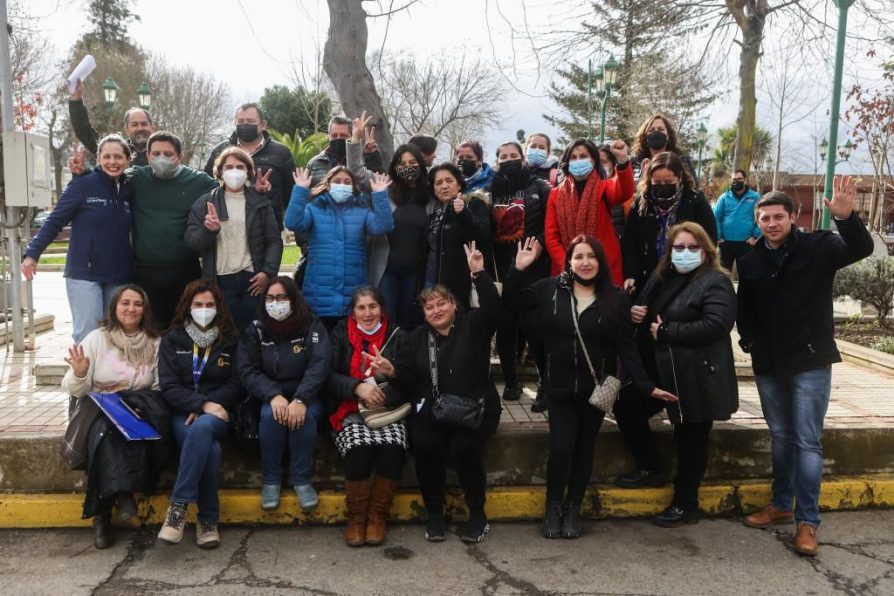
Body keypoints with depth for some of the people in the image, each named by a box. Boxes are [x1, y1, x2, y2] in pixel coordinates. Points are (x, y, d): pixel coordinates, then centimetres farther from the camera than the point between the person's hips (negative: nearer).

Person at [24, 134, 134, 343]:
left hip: (120, 276, 4)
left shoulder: (130, 189, 8)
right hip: (84, 274, -4)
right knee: (88, 335, -8)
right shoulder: (84, 184, -5)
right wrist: (32, 253, -12)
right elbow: (55, 221, -5)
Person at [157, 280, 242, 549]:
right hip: (183, 413, 0)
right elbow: (168, 386, -1)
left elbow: (235, 385, 4)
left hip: (217, 414, 0)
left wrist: (208, 408, -13)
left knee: (202, 427, -38)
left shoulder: (231, 340, 10)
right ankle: (208, 519, -24)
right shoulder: (172, 340, 9)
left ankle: (178, 505, -32)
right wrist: (203, 404, -18)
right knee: (210, 449, -33)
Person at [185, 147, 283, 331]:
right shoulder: (204, 203, 7)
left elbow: (274, 241, 4)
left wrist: (268, 272, -9)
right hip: (220, 281, 0)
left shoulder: (260, 203, 8)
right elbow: (191, 241, 2)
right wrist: (208, 230, -18)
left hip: (253, 279, 1)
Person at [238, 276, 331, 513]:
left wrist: (301, 400, -33)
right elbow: (247, 371, -9)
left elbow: (319, 366, -18)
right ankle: (271, 480, -13)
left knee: (305, 416, -32)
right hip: (269, 397, 1)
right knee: (270, 415, -31)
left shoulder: (312, 327, -6)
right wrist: (274, 396, -27)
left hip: (305, 397, -1)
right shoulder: (255, 329, -1)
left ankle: (301, 479, -14)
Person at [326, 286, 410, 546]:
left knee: (393, 448, -30)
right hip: (351, 412, 0)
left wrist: (384, 394, -18)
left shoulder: (397, 335, 9)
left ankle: (377, 516, -10)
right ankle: (356, 517, -10)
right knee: (359, 448, -31)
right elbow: (329, 376, 0)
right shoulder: (341, 334, 10)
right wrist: (357, 388, -17)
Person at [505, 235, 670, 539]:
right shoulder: (550, 289, -5)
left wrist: (647, 385, -10)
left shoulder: (614, 298, -5)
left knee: (584, 449, 10)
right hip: (560, 386, -1)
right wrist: (518, 270, -13)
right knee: (561, 447, -6)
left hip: (596, 387, 1)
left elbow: (626, 348, -5)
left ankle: (573, 508, 28)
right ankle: (553, 507, 18)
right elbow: (511, 304, -1)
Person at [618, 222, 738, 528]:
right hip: (659, 371, 8)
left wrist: (665, 332, -22)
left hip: (697, 377, -8)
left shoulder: (715, 282, -13)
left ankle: (686, 505, 19)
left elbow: (716, 324, -27)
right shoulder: (661, 277, 11)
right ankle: (653, 468, 29)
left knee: (690, 440, 4)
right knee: (626, 409, 10)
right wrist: (636, 313, -3)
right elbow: (645, 311, 23)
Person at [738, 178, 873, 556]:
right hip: (768, 365, 4)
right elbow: (743, 308, 14)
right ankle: (781, 504, 30)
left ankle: (808, 521, 6)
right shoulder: (750, 261, 4)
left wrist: (846, 218, -42)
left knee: (808, 442, -1)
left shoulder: (818, 247, -7)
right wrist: (749, 342, 0)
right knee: (780, 437, 16)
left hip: (810, 362, -4)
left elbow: (861, 249, -24)